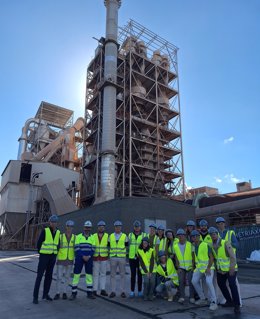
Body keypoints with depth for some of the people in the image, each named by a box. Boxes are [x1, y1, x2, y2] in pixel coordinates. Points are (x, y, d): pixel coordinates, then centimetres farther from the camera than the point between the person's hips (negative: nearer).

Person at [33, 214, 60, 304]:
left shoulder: (58, 232, 4)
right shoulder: (45, 231, -10)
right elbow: (39, 243, -7)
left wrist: (55, 254, 8)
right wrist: (41, 254, -2)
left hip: (53, 256, 5)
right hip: (44, 255, -5)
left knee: (49, 275, 10)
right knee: (40, 275, -4)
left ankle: (45, 294, 21)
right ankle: (35, 296, 5)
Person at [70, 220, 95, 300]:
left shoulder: (92, 238, 9)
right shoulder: (78, 236, 2)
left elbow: (93, 249, 5)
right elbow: (77, 248, -6)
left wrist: (89, 256, -10)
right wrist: (83, 256, -14)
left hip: (89, 258, 2)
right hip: (79, 258, -2)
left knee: (89, 275, 6)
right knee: (76, 275, -1)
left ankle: (89, 292, 16)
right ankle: (74, 293, 10)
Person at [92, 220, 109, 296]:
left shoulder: (107, 236, 2)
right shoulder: (93, 236, 5)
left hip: (104, 257, 0)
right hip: (95, 257, 0)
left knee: (103, 274, 6)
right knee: (95, 274, 4)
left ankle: (102, 290, 13)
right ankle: (94, 290, 11)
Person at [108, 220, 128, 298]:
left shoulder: (124, 236, 3)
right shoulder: (111, 236, 7)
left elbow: (127, 247, 5)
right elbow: (108, 246, 12)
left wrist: (126, 255, 0)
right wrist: (110, 254, 5)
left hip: (122, 258, -1)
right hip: (113, 258, 1)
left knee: (122, 275, 4)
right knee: (112, 275, 4)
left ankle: (122, 291, 13)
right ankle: (113, 291, 13)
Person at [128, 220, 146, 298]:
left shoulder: (144, 235, 2)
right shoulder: (130, 235, 7)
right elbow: (127, 245, 10)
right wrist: (127, 255, 5)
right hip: (132, 258, 1)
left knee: (140, 275, 7)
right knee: (133, 275, 6)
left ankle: (140, 291, 18)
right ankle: (132, 291, 14)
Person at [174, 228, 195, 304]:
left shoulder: (190, 245, -6)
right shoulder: (175, 246, 2)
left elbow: (193, 256, -3)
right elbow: (176, 258, 6)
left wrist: (193, 266, -9)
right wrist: (178, 268, -1)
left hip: (190, 267, -2)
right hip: (181, 267, 2)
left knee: (190, 281, -4)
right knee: (181, 281, -5)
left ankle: (192, 297, 9)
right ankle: (182, 297, 5)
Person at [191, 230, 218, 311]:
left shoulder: (206, 245, -10)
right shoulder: (193, 246, 7)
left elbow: (211, 257, -12)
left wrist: (208, 268, -20)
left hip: (208, 267, -6)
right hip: (199, 267, 6)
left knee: (208, 282, -24)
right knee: (194, 281, -7)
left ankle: (213, 302, -11)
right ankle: (203, 299, 11)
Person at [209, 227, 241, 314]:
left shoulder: (225, 243, -20)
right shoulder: (211, 246, -3)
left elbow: (233, 257, -22)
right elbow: (213, 257, 9)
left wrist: (232, 268, -26)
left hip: (230, 269, -7)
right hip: (220, 270, 7)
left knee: (232, 285, -18)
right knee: (221, 284, 15)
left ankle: (237, 305, -4)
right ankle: (229, 301, 34)